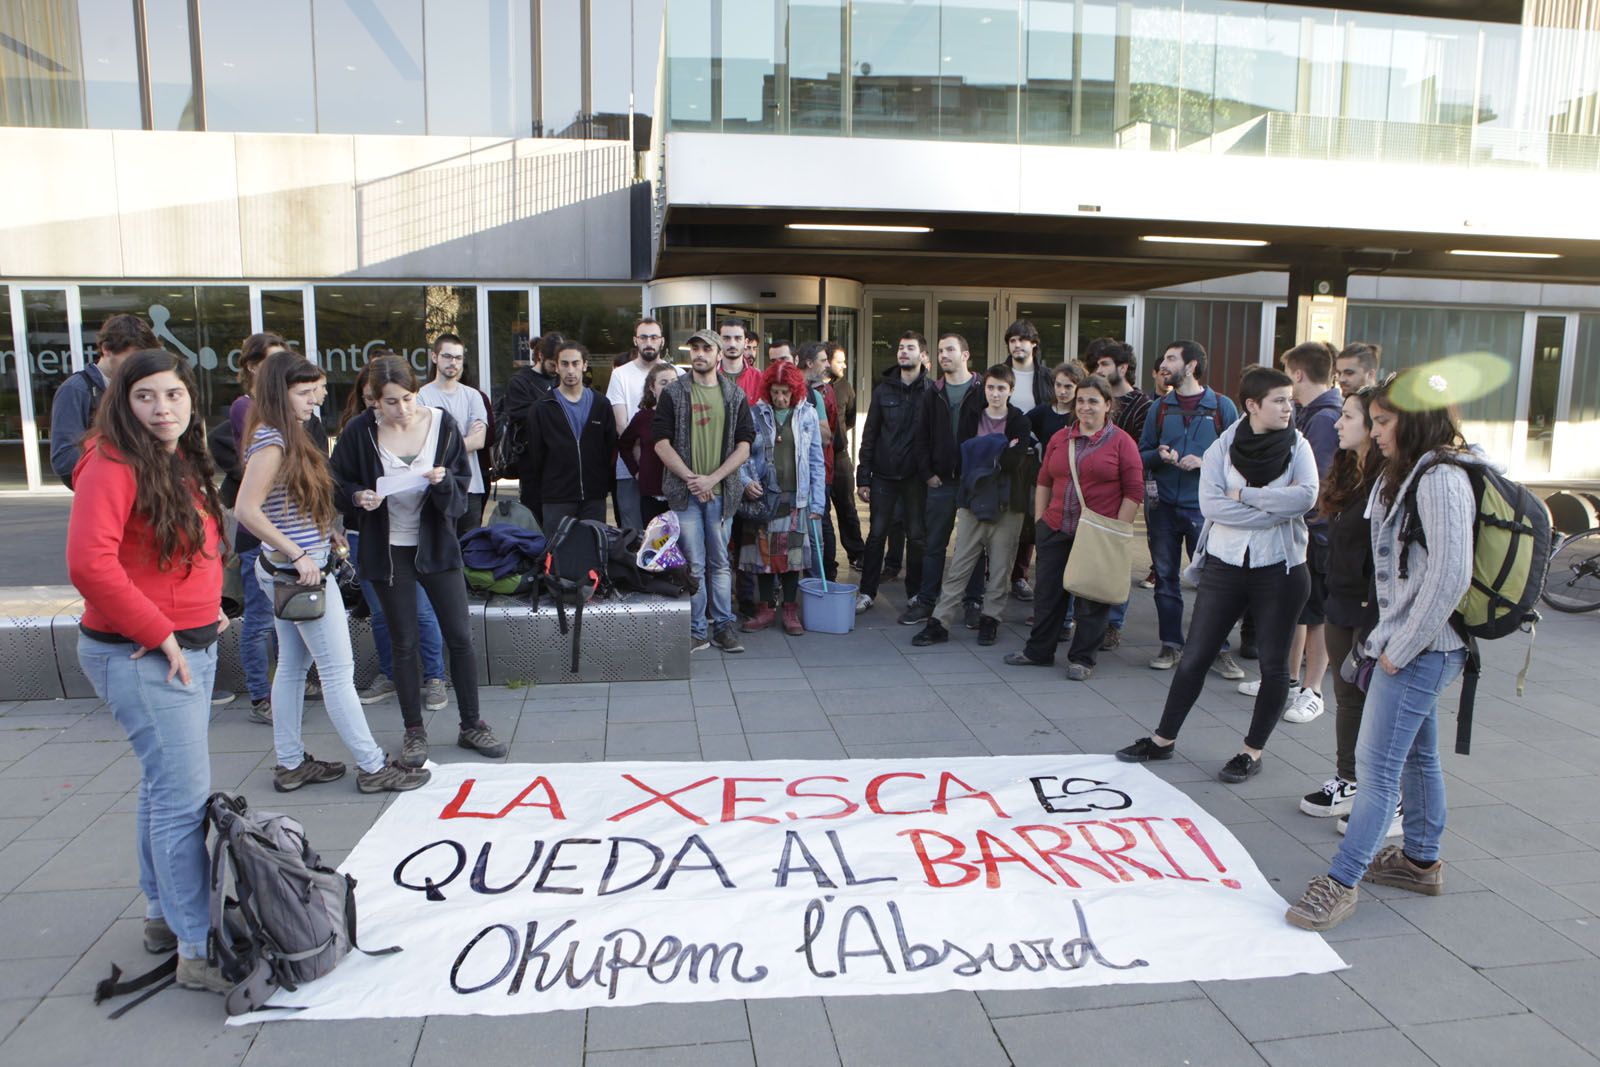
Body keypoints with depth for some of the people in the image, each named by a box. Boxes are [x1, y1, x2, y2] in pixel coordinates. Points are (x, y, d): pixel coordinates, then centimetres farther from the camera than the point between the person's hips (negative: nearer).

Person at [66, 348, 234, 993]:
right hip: (139, 656, -9)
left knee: (165, 785, 19)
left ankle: (164, 915, 34)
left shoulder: (184, 464, 11)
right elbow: (90, 563, -26)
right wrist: (158, 634, -20)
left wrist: (207, 608, 10)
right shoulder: (112, 464, -16)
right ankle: (198, 952, 0)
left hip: (191, 648, 9)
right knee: (185, 796, -8)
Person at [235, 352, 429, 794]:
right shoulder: (271, 441, -17)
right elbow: (247, 510, -25)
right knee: (338, 670, -3)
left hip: (283, 570, 10)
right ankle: (372, 767, 6)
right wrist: (298, 554, -23)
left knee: (292, 666, 15)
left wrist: (325, 535, 10)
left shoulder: (286, 435, 11)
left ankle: (291, 764, 25)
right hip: (301, 572, -10)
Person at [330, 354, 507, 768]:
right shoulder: (360, 432, -9)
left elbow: (462, 486, -2)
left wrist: (444, 483, -23)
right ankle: (414, 731, 23)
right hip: (388, 550, -1)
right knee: (404, 644, 8)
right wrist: (358, 497, -18)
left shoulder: (442, 423, -7)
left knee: (460, 637, 3)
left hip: (437, 544, 1)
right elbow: (339, 485, 3)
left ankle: (472, 724, 19)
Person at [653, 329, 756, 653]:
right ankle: (697, 630, 11)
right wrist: (691, 479, -12)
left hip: (721, 492, 2)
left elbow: (744, 446, 2)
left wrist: (712, 478, -10)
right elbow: (661, 443, -2)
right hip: (685, 492, -1)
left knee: (720, 563, 9)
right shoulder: (673, 393, 3)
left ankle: (723, 625, 19)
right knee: (693, 565, 1)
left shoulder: (734, 395, 7)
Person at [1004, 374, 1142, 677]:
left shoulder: (1121, 442, -4)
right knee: (1048, 592, 11)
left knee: (1091, 598, 6)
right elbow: (1044, 482, 16)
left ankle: (1082, 658, 19)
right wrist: (1039, 520, 10)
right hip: (1055, 531, 4)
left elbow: (1134, 492, -5)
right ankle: (1039, 651, 26)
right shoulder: (1060, 438, 9)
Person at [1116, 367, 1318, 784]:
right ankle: (1163, 738, 18)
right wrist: (1273, 511, -18)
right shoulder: (1222, 447, -1)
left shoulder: (1297, 446, -1)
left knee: (1274, 665, 7)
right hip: (1225, 564, 0)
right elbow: (1210, 504, -15)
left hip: (1280, 568, 0)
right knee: (1194, 657, 5)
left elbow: (1305, 496, -18)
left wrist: (1243, 493, -16)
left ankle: (1253, 751, 23)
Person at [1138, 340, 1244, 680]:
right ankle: (1171, 645, 21)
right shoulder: (1160, 407, 9)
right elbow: (1142, 454, 12)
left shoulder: (1222, 406, 0)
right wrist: (1159, 455, -10)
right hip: (1164, 507, 3)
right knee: (1165, 578, 9)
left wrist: (1203, 461, -16)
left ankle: (1220, 649, 10)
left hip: (1204, 508, -3)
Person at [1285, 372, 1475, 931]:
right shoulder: (1407, 476, 13)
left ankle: (1341, 881, 0)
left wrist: (1402, 648, -18)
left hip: (1420, 649, -10)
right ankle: (1420, 861, 36)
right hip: (1410, 644, 10)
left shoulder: (1441, 479, -18)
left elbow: (1450, 575, -24)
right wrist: (1393, 640, 11)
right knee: (1416, 755, 21)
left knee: (1377, 764, -7)